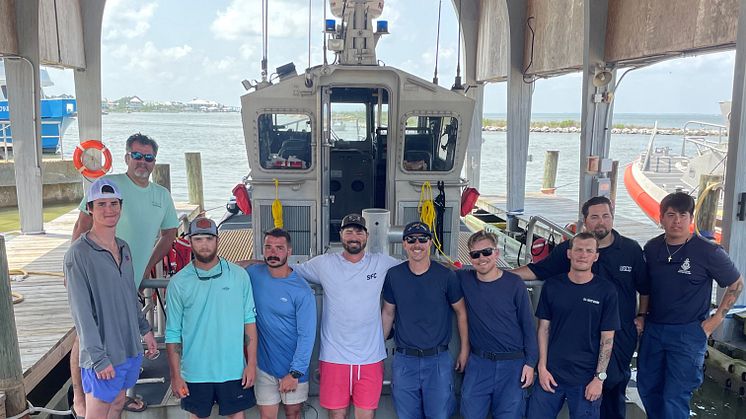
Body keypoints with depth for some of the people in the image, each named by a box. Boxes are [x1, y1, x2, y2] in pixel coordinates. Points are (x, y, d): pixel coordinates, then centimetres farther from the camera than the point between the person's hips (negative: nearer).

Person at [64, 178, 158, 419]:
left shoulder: (123, 247, 7)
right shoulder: (79, 253, -15)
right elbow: (81, 311, -17)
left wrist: (145, 329, 17)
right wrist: (99, 358, -19)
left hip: (131, 349, 7)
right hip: (103, 355, -7)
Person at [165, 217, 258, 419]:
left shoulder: (239, 275, -4)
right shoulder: (178, 283, -4)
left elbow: (249, 320, -1)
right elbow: (173, 333, -1)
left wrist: (252, 363, -3)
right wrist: (175, 375, -2)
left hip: (233, 369, 0)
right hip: (195, 372, 0)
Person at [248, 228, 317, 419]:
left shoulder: (302, 291, -15)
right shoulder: (253, 274, -5)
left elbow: (307, 336, -14)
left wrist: (295, 373, -16)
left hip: (293, 367, -2)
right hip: (264, 365, 2)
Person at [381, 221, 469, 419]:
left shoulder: (446, 276, -6)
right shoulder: (393, 275, -1)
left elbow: (461, 312, 4)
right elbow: (388, 313, 10)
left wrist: (464, 349, 5)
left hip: (438, 360, -1)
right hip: (404, 360, 2)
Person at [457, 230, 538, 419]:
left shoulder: (514, 283, -6)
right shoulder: (465, 279, -3)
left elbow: (528, 325, -2)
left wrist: (530, 363, -4)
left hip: (513, 364, -1)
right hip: (478, 363, 2)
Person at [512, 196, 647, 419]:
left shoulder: (631, 249, -1)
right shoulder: (568, 249, -5)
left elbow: (644, 287, 11)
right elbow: (535, 271, -5)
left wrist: (641, 315, 5)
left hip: (621, 333, 3)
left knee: (615, 386, 16)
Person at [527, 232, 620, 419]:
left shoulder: (606, 291, -4)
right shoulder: (552, 286, 0)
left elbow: (607, 338, -2)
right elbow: (544, 328, 4)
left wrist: (599, 377, -6)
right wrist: (542, 367, -2)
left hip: (586, 379, -1)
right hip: (551, 374, 2)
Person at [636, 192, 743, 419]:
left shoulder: (708, 252, -12)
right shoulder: (652, 248, 2)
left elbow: (736, 284, 1)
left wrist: (716, 319, -3)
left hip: (688, 333, -5)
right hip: (652, 330, 5)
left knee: (675, 399, -3)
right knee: (647, 389, 15)